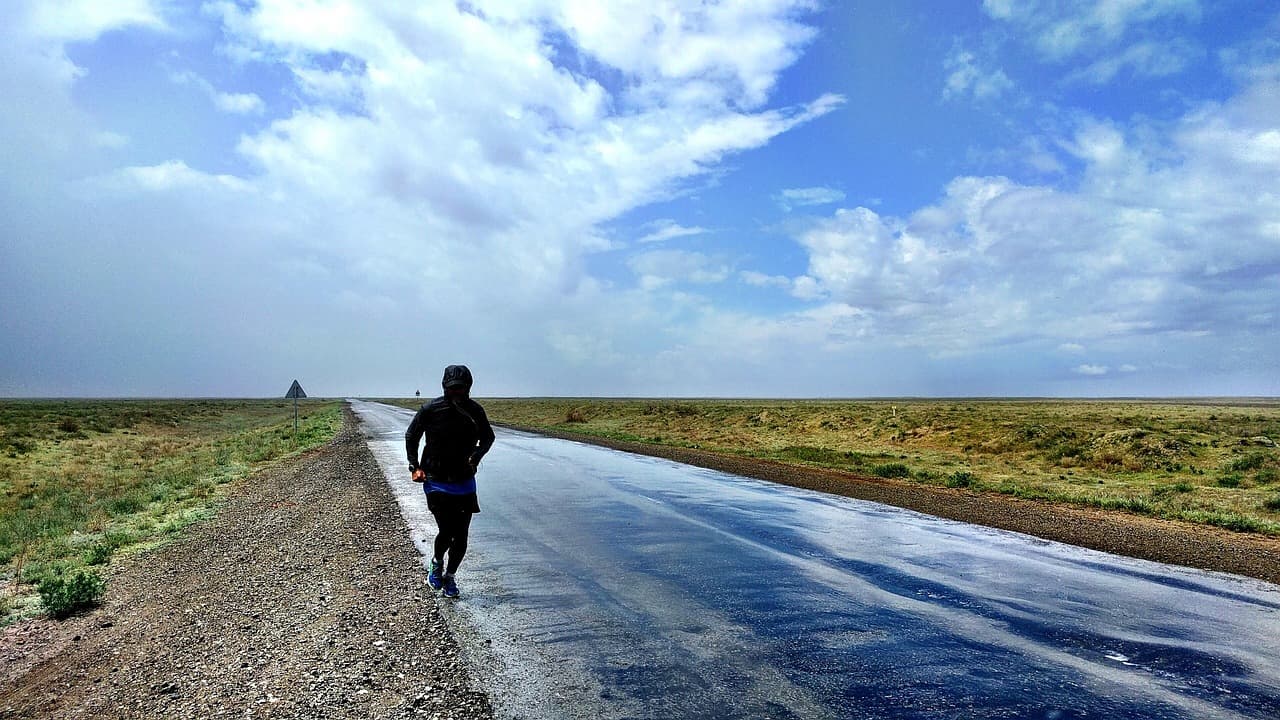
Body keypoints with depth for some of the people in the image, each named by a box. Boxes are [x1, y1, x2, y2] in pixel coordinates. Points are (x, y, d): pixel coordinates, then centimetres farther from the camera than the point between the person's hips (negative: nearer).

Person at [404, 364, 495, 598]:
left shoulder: (475, 411, -4)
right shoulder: (431, 409, -10)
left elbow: (488, 437, 13)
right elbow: (411, 436, 6)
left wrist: (477, 455, -6)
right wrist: (415, 467, -2)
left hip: (465, 482, 3)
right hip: (436, 482, -3)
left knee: (461, 536, 6)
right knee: (446, 531, -11)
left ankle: (450, 576, 29)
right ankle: (437, 563, 22)